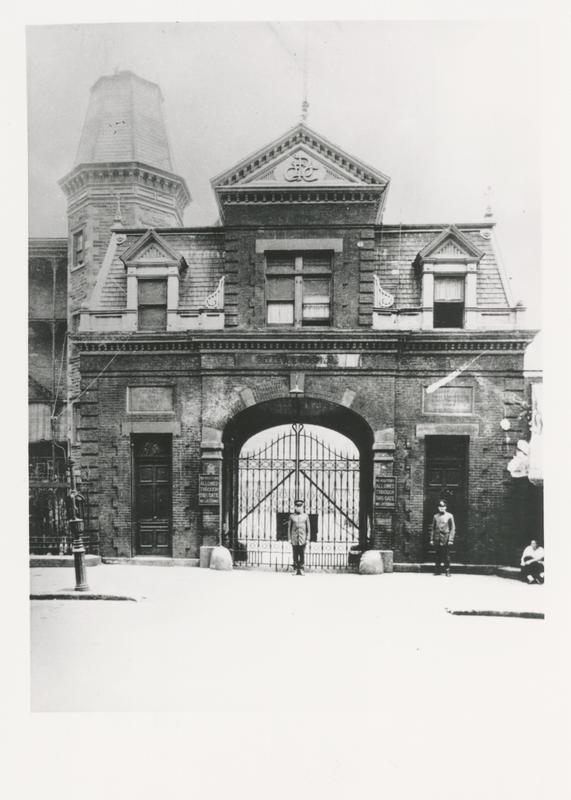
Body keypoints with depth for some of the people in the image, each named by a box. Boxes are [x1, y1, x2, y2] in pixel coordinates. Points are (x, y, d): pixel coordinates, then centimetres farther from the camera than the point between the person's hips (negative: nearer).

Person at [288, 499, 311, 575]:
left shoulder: (305, 516, 4)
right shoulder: (291, 516, 4)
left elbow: (308, 528, 7)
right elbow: (289, 528, 7)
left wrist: (307, 539, 1)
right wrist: (289, 538, 2)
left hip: (302, 539, 0)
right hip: (294, 539, 0)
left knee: (302, 554, -3)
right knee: (295, 555, 1)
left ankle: (301, 570, 2)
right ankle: (296, 570, 7)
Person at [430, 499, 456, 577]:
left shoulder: (449, 516, 1)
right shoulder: (435, 516, 10)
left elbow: (453, 529, -1)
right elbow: (433, 528, 14)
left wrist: (450, 540, -8)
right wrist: (431, 539, 9)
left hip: (446, 540, -3)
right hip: (437, 540, 3)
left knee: (446, 556, -1)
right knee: (437, 555, 5)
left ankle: (447, 571, 7)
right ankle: (437, 570, 14)